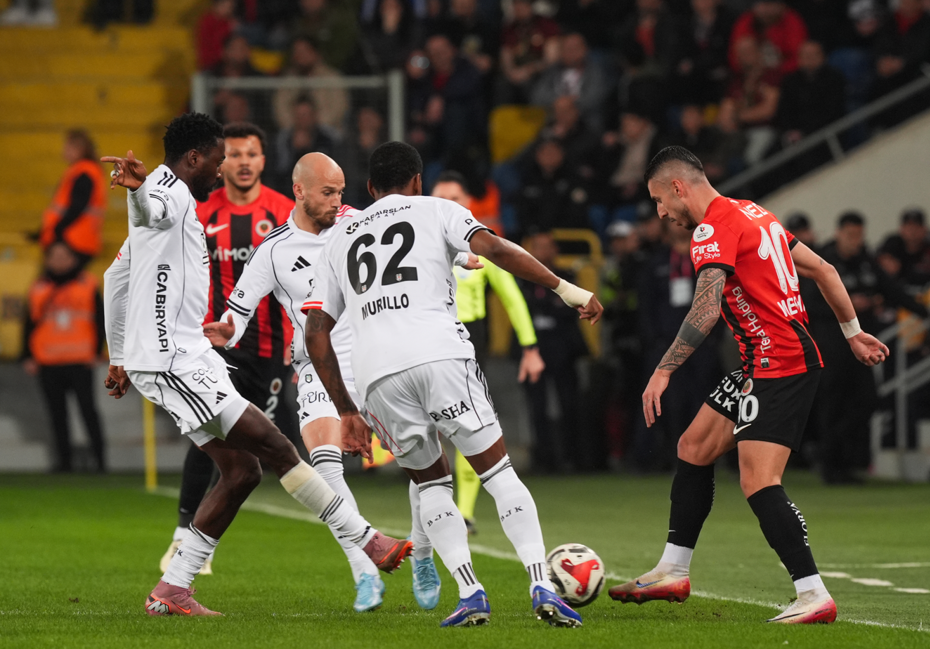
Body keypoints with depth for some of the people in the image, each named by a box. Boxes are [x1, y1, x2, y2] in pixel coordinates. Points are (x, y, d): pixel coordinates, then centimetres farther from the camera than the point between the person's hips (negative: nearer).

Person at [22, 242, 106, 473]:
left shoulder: (87, 286, 4)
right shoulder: (39, 289, 9)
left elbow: (100, 320, 5)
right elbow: (30, 324, 12)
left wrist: (96, 351, -2)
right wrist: (28, 357, 6)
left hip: (81, 362, -3)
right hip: (48, 364, 3)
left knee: (88, 408, -7)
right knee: (57, 413, 5)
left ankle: (100, 458, -2)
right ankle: (64, 460, 10)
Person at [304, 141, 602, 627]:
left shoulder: (339, 241, 29)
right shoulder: (435, 210, 19)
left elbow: (315, 335, 23)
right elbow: (492, 248, -1)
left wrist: (347, 413, 27)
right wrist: (565, 288, -1)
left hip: (376, 372, 3)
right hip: (440, 351, -3)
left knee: (429, 480, 20)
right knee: (498, 472, 5)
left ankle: (469, 592, 2)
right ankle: (541, 587, -10)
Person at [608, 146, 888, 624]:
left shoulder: (713, 229, -13)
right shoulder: (753, 214, 17)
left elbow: (706, 311, -25)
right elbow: (823, 270, 21)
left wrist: (663, 372, -23)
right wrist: (852, 333, 28)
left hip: (778, 367, -10)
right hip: (762, 367, 10)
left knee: (758, 482, -16)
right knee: (693, 448, 16)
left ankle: (814, 596, -18)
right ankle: (672, 572, 24)